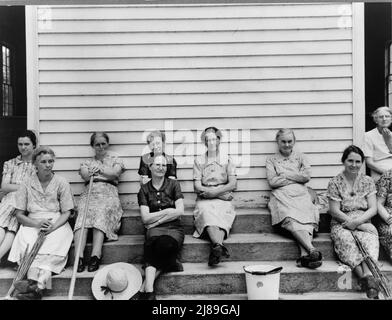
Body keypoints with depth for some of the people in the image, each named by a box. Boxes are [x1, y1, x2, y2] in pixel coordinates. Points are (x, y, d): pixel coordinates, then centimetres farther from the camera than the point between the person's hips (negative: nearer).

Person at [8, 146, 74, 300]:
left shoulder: (61, 182, 5)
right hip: (32, 223, 1)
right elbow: (19, 214, 5)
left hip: (57, 223, -1)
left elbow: (66, 212, 2)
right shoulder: (27, 184, 8)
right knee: (26, 239, -33)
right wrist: (36, 223, -15)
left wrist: (53, 226, -18)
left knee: (54, 242, -35)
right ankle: (38, 286, -45)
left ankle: (34, 281, -47)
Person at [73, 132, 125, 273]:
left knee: (101, 214, -34)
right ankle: (79, 256, -43)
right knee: (83, 214, -31)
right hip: (89, 193, 2)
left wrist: (99, 169, -8)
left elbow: (115, 173, 1)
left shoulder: (115, 159, 23)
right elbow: (84, 175, 6)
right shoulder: (87, 162, 28)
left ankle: (96, 256, -46)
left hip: (108, 193, -1)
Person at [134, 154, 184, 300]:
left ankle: (144, 288, -31)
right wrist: (167, 211, -5)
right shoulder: (144, 189, 11)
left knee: (165, 244, -37)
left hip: (174, 228, 0)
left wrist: (155, 219, -5)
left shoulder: (173, 184, 10)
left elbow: (180, 211, -1)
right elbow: (145, 218, 1)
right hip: (154, 229, 0)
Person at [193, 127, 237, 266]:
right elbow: (197, 187, 3)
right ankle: (219, 245, -55)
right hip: (204, 200, 0)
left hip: (223, 199, 0)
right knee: (207, 211, -34)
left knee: (221, 213, -33)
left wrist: (214, 192, -12)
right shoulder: (199, 160, 14)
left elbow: (233, 184, 3)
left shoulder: (227, 160, 14)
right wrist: (222, 190, -7)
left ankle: (215, 249, -53)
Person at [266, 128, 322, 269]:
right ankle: (312, 250, -50)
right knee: (291, 219, -35)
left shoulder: (300, 157, 25)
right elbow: (272, 181, 3)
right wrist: (296, 177, 4)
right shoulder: (271, 159, 20)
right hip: (281, 196, -1)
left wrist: (284, 174, 4)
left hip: (300, 194, 2)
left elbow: (307, 176, 6)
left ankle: (304, 255, -50)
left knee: (307, 217, -32)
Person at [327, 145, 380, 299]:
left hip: (363, 222, 1)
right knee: (346, 240, -35)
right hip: (341, 224, -1)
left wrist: (357, 221, -16)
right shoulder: (335, 182, 2)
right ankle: (364, 277, -45)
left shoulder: (367, 181, 10)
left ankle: (368, 274, -50)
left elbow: (373, 209, 2)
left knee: (369, 239, -33)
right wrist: (356, 224, -13)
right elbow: (334, 211, -4)